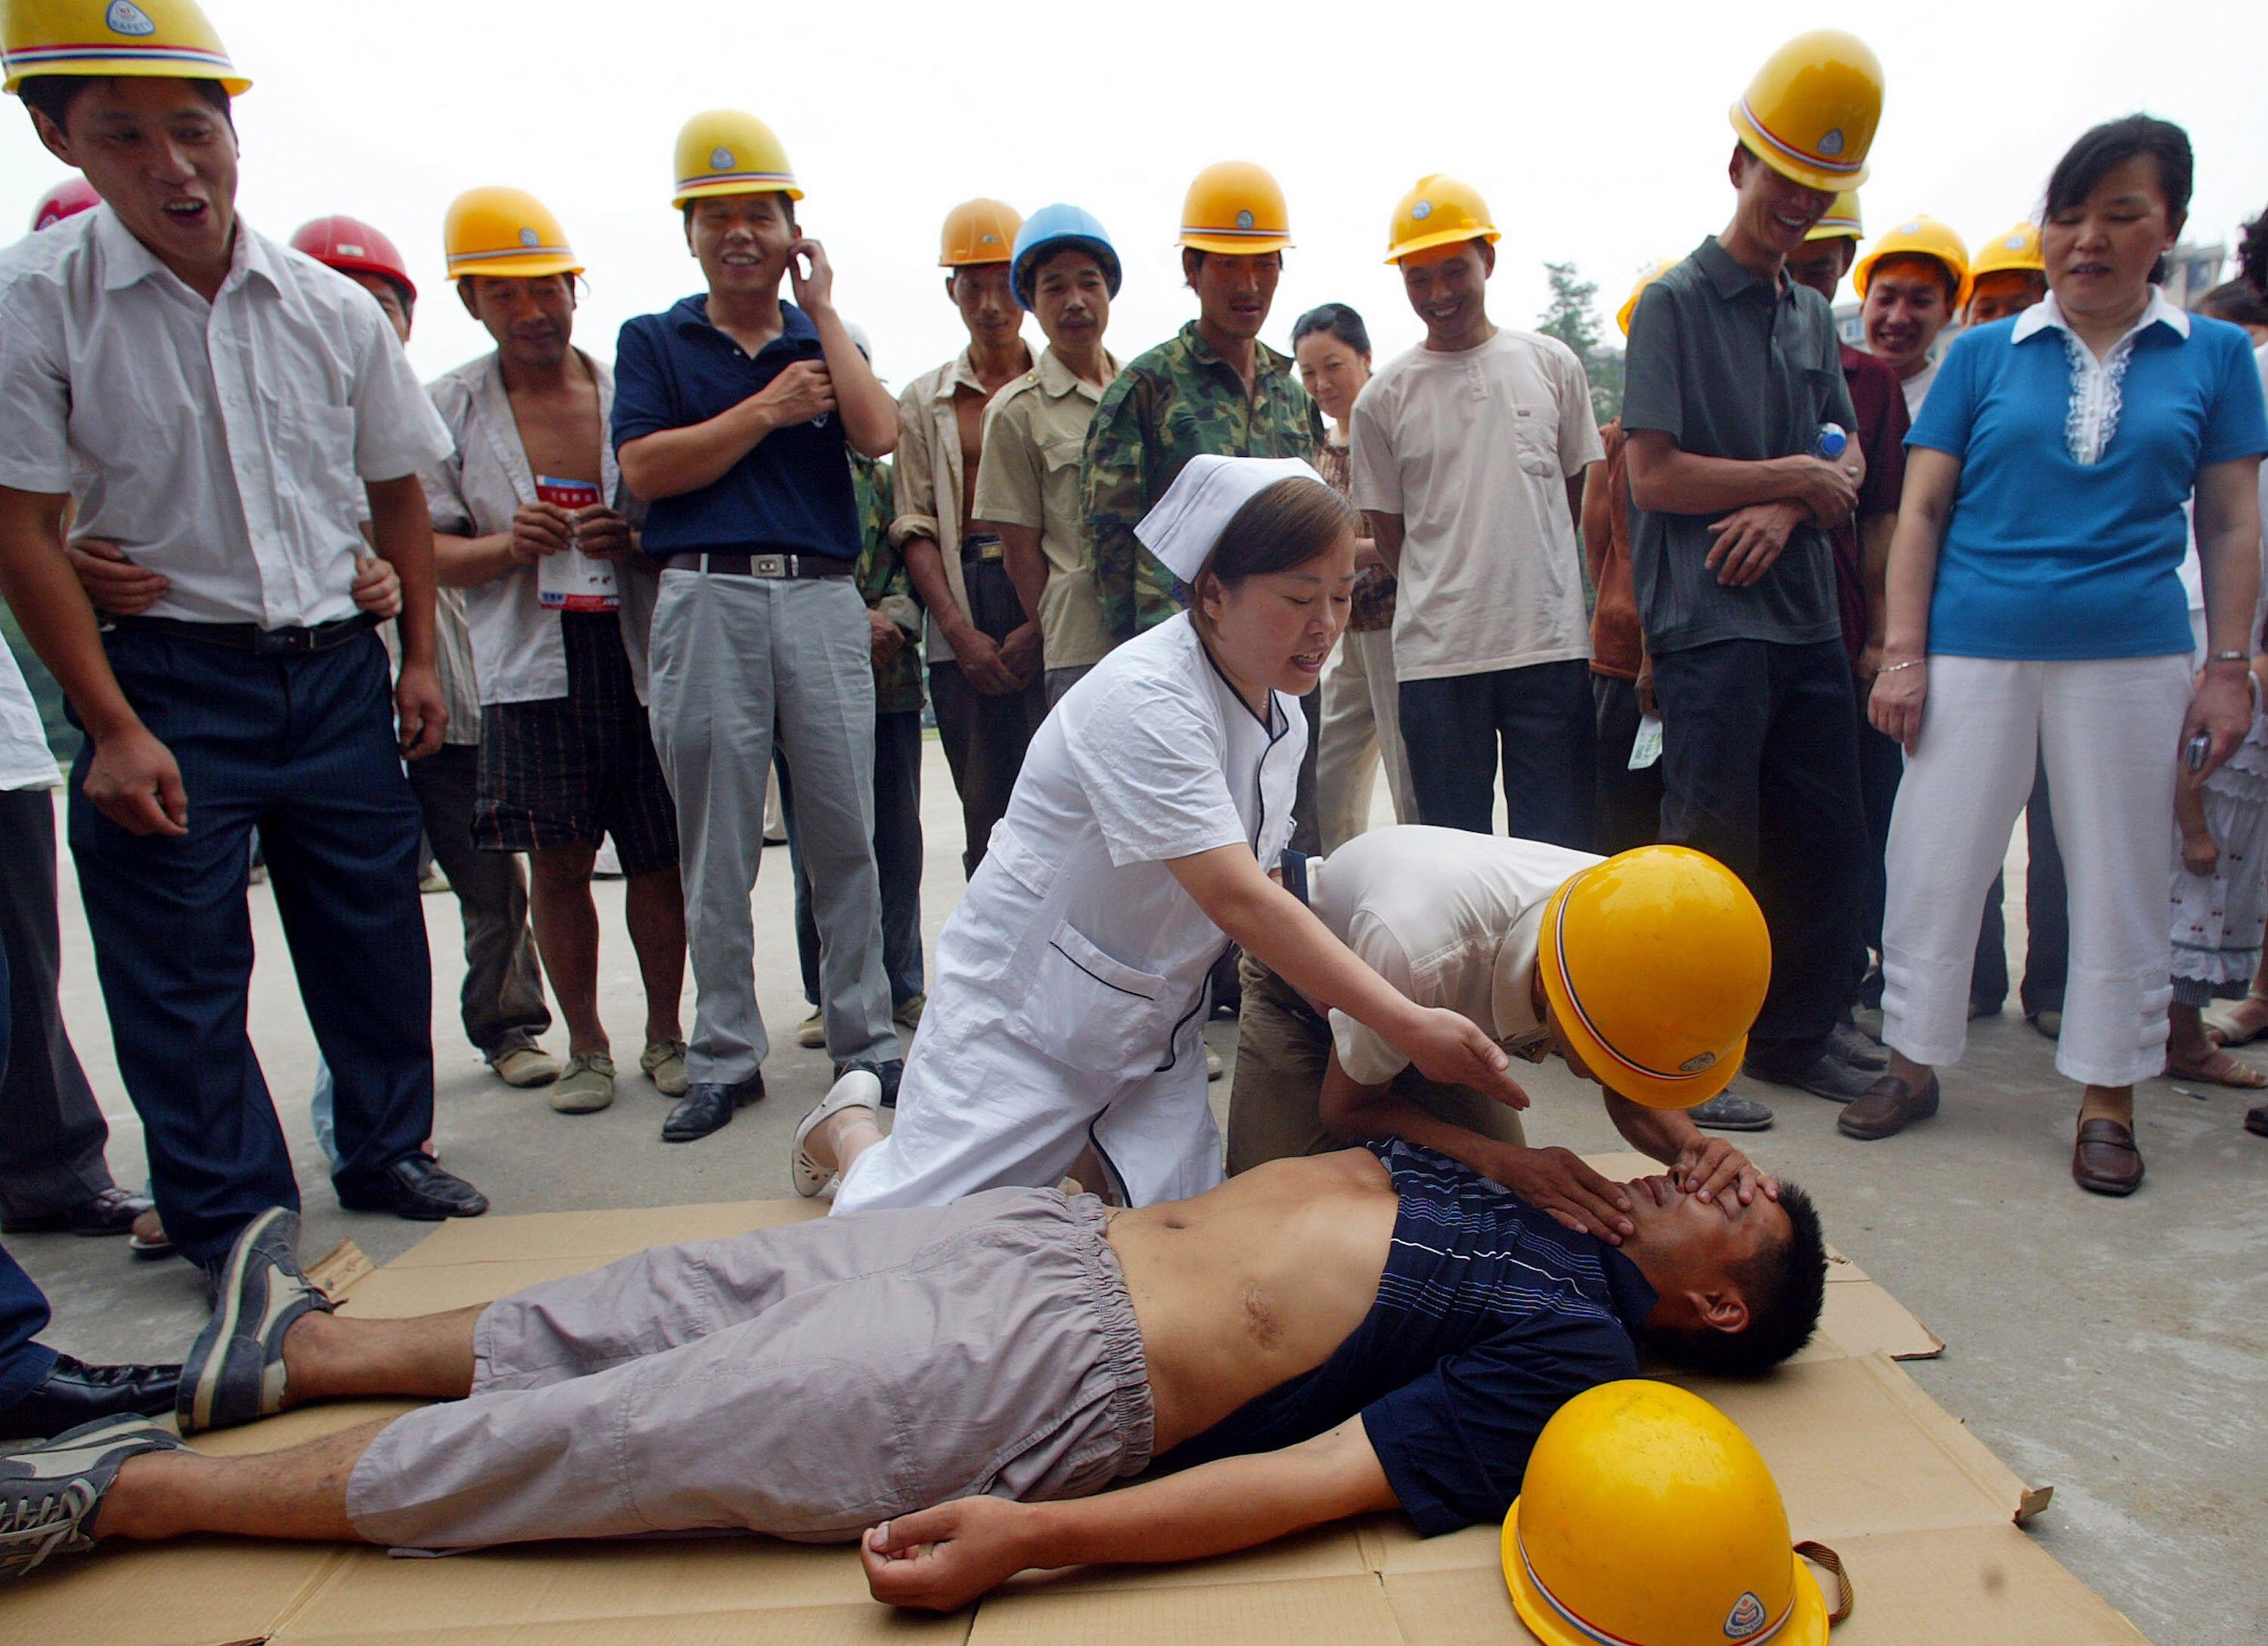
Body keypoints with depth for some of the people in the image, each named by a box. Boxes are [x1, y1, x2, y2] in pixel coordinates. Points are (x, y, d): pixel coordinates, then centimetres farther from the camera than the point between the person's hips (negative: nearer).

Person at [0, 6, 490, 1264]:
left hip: (335, 666, 3)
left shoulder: (332, 309, 2)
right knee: (181, 967, 2)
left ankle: (384, 1148, 31)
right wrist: (115, 728, -13)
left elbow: (396, 495, 13)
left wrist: (419, 659, 10)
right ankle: (237, 1228, 18)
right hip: (166, 682, -3)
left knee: (373, 932, 12)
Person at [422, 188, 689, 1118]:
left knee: (658, 860, 2)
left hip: (641, 657, 0)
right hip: (531, 667, 0)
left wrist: (633, 542, -9)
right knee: (558, 865, 3)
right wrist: (503, 547, -12)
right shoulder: (446, 406, 8)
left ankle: (664, 1034, 21)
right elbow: (423, 548, 8)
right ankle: (585, 1046, 20)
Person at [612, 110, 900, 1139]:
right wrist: (767, 411, -3)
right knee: (715, 851, 3)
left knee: (846, 834, 3)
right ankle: (724, 1059, 14)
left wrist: (821, 309, 1)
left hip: (822, 598, 1)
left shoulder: (824, 342, 17)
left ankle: (866, 1040, 15)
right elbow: (645, 468, -4)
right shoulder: (654, 341, 12)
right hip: (707, 601, -1)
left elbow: (877, 436, -4)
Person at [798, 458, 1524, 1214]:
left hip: (1155, 1025, 7)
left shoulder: (1280, 711, 1)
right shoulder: (1143, 699, -27)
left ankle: (1077, 1151, 26)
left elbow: (1256, 882, 7)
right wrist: (1409, 1025, -34)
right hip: (1021, 1016, -7)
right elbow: (1236, 900, -33)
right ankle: (847, 1127, 26)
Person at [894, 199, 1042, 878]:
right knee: (983, 810, 3)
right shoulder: (923, 401, 16)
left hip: (1051, 612, -2)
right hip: (962, 624, 2)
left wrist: (1042, 624, -11)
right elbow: (915, 525, 8)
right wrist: (959, 630, -6)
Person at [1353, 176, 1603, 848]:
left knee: (1559, 847, 5)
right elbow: (1388, 535, 8)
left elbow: (1581, 494, 15)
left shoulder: (1552, 364, 8)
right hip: (1436, 656, 0)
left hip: (1552, 644, 1)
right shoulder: (1383, 397, 4)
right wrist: (1449, 602, 6)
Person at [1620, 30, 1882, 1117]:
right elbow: (1653, 474, -12)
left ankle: (1796, 1034, 25)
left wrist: (1787, 509, -7)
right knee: (1714, 847, -4)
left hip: (1805, 615, 7)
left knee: (1827, 842, 10)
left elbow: (1846, 461, 14)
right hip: (1711, 621, -7)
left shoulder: (1813, 317, 17)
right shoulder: (1676, 302, -3)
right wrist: (1797, 475, -5)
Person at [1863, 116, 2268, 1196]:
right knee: (1934, 866, 3)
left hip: (2132, 656, 1)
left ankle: (2107, 1100, 20)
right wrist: (1903, 653, -4)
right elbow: (1921, 508, 4)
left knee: (2120, 882, 6)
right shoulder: (1984, 353, 7)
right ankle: (1913, 1065, 19)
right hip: (1974, 649, 0)